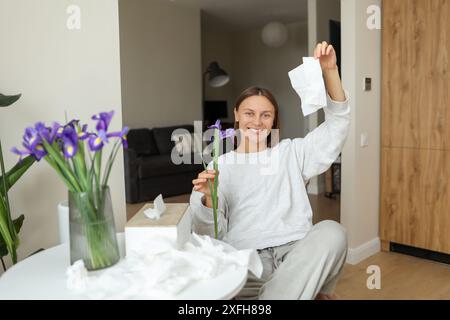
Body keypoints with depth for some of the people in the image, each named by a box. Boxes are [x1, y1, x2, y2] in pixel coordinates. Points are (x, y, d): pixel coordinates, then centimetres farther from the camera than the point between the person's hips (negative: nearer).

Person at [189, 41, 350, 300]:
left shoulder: (291, 152, 18)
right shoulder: (220, 166, 13)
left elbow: (338, 123, 10)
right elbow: (209, 234, 6)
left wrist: (330, 70, -3)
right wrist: (209, 199, -16)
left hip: (296, 251, 2)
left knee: (332, 231, -30)